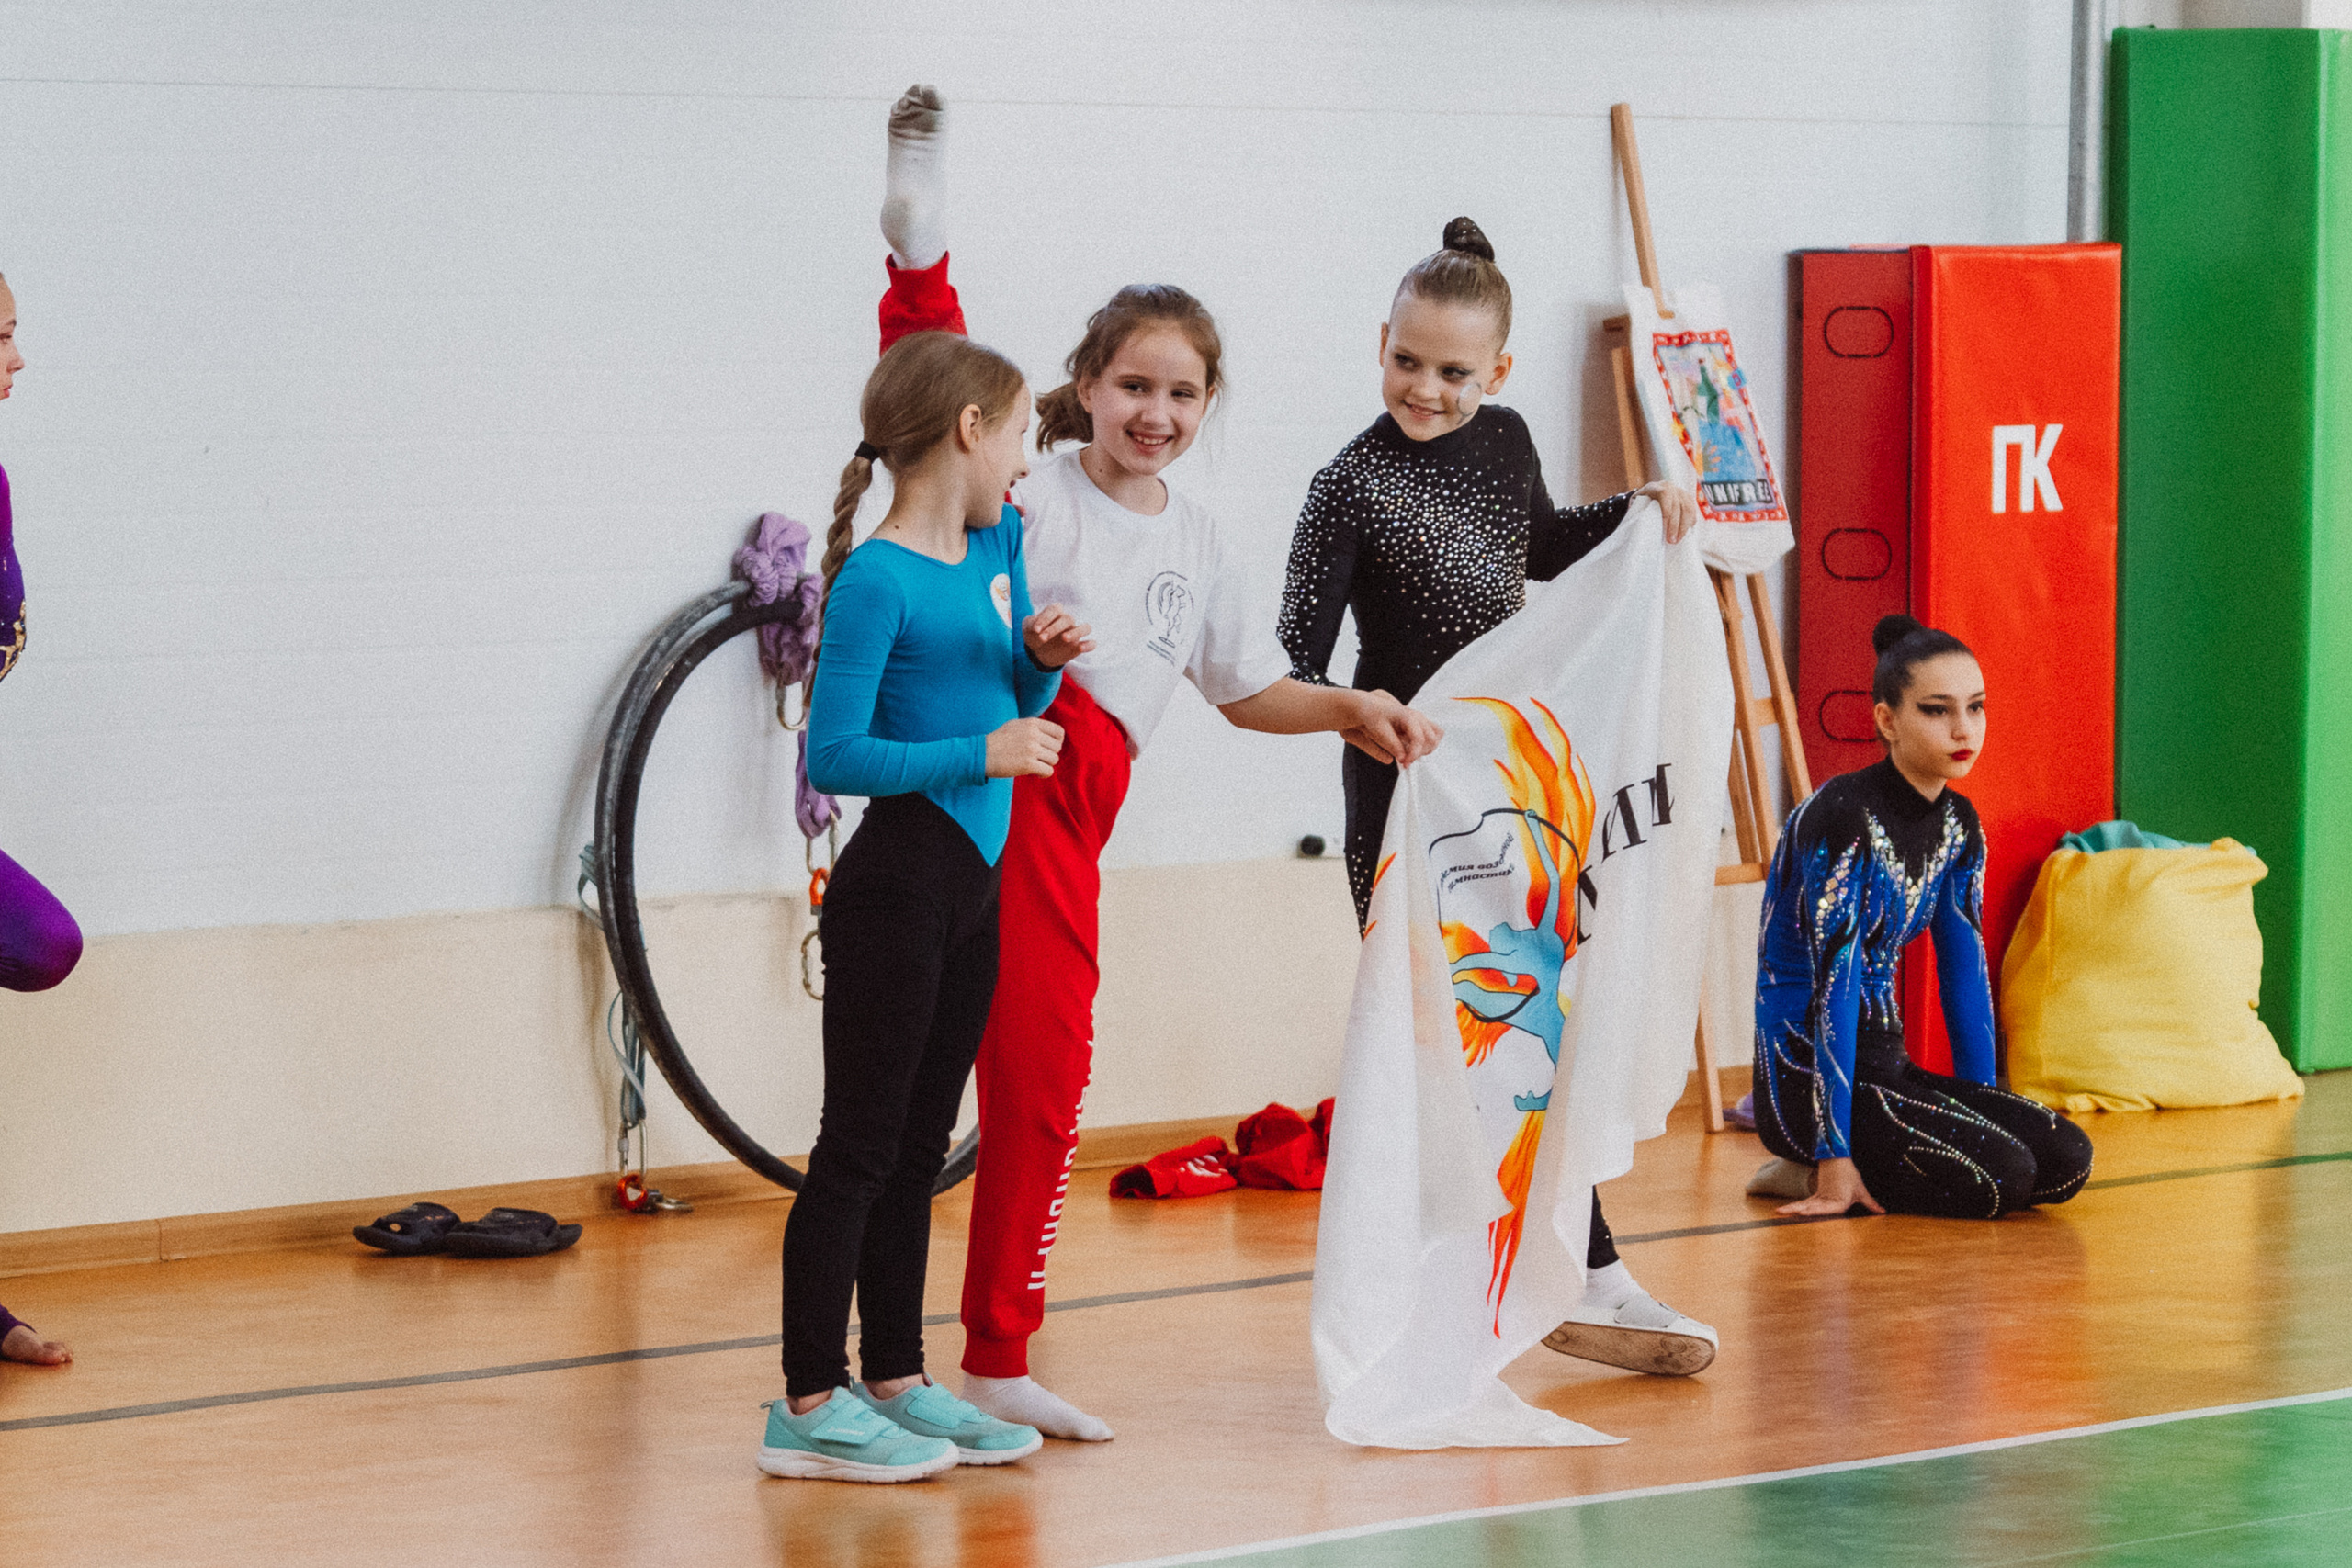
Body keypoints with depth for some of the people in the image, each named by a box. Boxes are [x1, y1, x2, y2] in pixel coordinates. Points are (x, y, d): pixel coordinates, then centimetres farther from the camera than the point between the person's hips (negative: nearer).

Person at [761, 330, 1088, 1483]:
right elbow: (834, 756, -18)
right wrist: (981, 753, -22)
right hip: (896, 880, -8)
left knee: (918, 1144, 13)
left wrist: (1043, 658, 1)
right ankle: (809, 1401, -2)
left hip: (973, 878, 8)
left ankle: (896, 1379, 20)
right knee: (860, 1145, -5)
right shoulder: (876, 580, -15)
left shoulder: (998, 542, 10)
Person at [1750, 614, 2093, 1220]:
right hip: (1807, 1075, -9)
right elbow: (1833, 986, -21)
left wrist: (1984, 1104, 11)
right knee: (1998, 1174, -24)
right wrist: (1836, 1161, -23)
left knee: (2066, 1159, -6)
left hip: (1884, 1067, 9)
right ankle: (1819, 1175, -3)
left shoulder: (1958, 826, 8)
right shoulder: (1844, 819, -18)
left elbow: (1965, 971, 13)